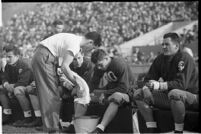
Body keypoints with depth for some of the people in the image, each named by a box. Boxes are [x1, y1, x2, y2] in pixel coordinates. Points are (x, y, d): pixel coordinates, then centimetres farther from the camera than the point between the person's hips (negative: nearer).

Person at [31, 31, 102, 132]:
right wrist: (76, 83, -10)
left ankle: (49, 124, 14)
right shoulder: (75, 45, -16)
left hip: (39, 56, 10)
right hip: (44, 58, -10)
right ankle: (52, 126, -6)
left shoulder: (74, 39, 14)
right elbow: (64, 67, -20)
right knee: (51, 92, -7)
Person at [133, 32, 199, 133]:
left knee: (174, 93, -42)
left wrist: (160, 85, -34)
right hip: (169, 96, 8)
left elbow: (182, 84, -28)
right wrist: (146, 87, -18)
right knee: (138, 94, -3)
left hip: (191, 96, -7)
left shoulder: (184, 58, -17)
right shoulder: (160, 59, 5)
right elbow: (149, 78, 6)